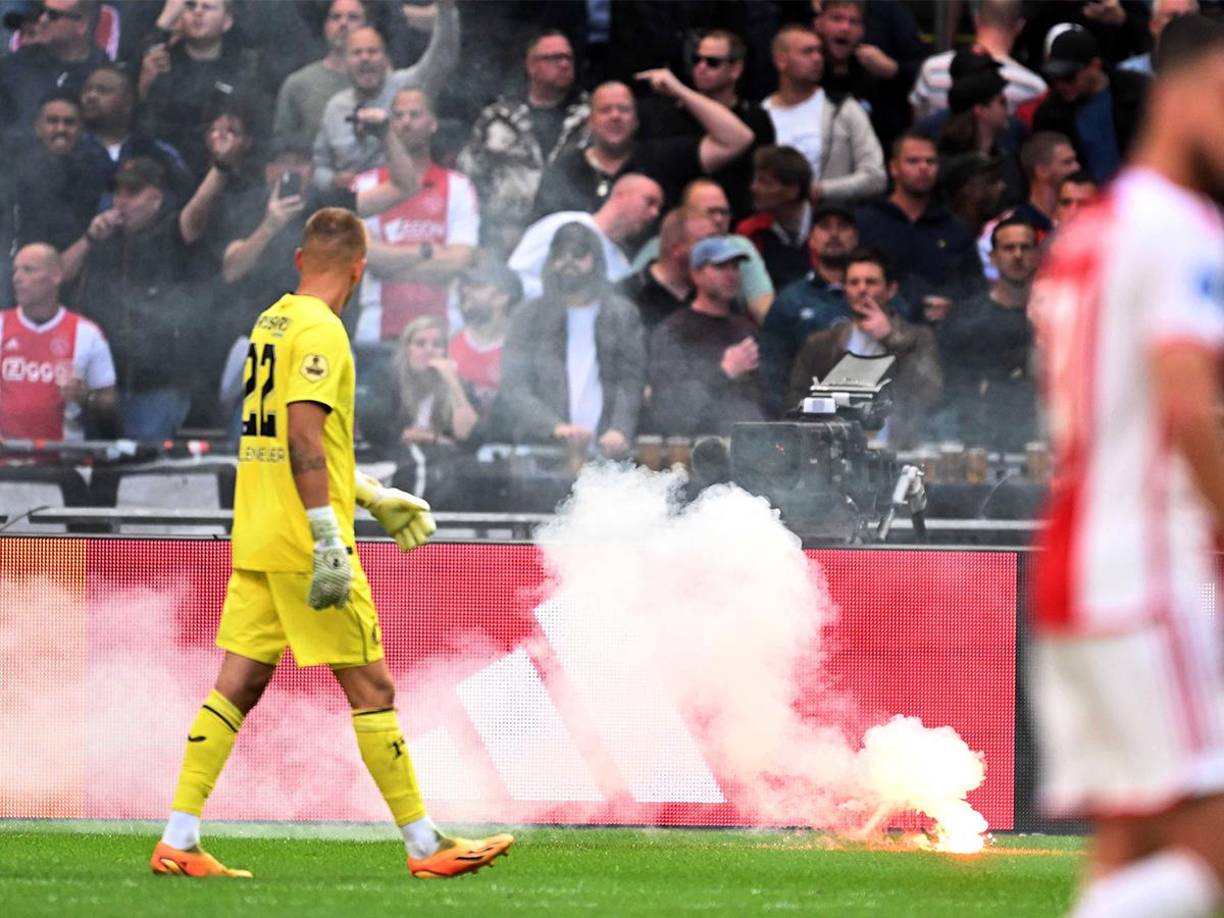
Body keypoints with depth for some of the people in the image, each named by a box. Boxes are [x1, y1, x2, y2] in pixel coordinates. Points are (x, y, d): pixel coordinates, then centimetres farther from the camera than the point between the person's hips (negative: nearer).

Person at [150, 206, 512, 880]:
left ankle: (177, 842, 3)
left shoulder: (271, 323, 16)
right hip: (304, 544, -9)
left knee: (238, 685, 7)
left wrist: (373, 497, 29)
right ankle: (424, 845, 2)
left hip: (255, 542, 9)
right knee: (370, 688, -3)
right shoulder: (320, 330, -12)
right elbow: (304, 435, -22)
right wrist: (327, 536, -25)